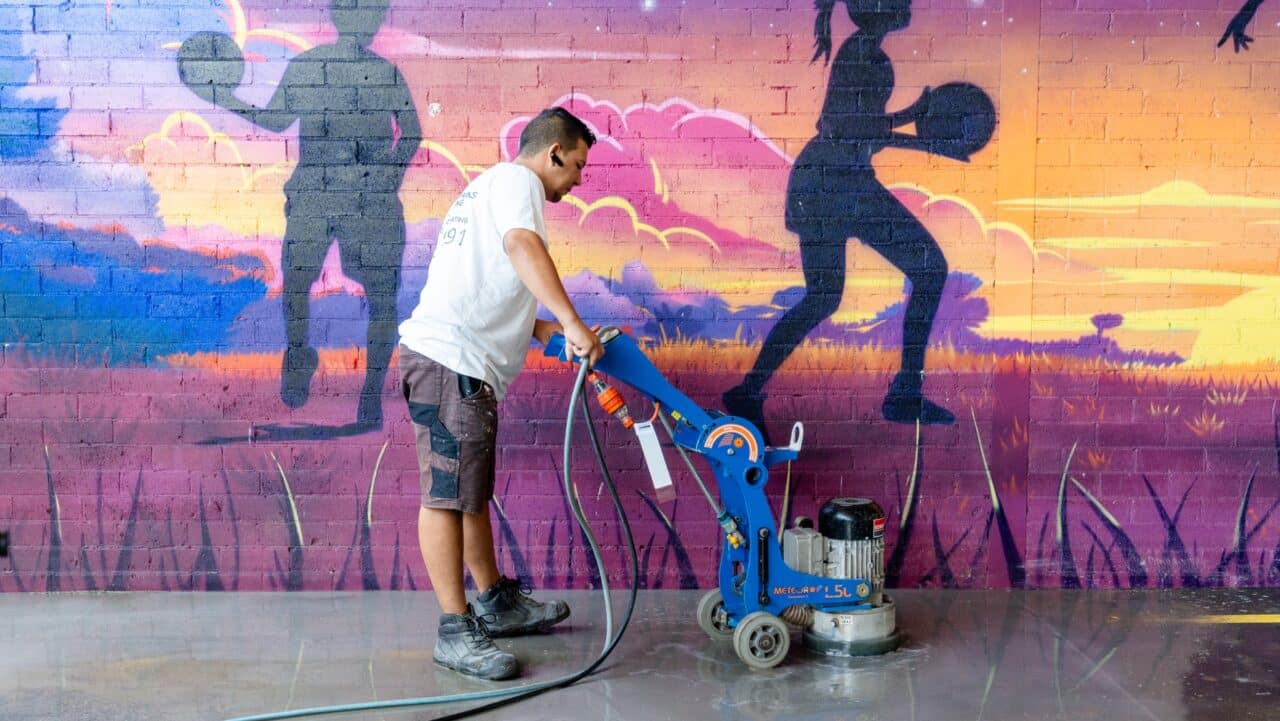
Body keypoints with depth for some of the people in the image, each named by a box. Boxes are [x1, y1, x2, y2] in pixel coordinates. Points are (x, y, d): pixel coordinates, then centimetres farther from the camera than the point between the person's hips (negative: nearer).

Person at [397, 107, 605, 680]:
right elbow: (523, 247, -24)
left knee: (471, 490, 17)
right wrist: (572, 323, -28)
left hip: (460, 365, 11)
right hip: (450, 360, -11)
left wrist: (540, 328, 22)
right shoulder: (517, 179, -2)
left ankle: (497, 604, 28)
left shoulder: (492, 185, 30)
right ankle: (456, 631, -3)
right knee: (446, 493, -7)